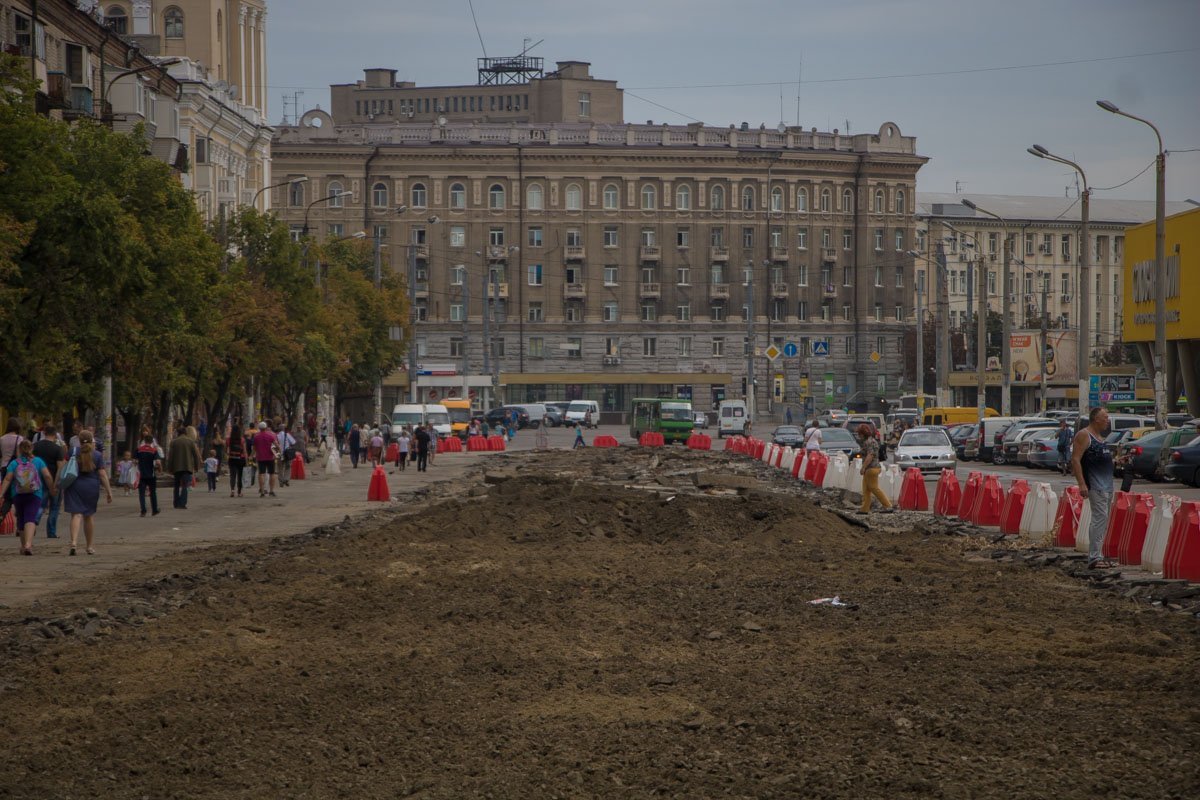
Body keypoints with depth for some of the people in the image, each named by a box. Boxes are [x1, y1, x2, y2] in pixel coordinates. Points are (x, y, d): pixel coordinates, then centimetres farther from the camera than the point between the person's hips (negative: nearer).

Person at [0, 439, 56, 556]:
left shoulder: (14, 463, 1)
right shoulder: (38, 461, 0)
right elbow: (47, 476, -8)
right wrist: (52, 490, 5)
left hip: (17, 496, 2)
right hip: (35, 494, -2)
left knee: (21, 519, 16)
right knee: (30, 519, -10)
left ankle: (24, 545, 26)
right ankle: (28, 544, -30)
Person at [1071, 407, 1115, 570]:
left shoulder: (1100, 437, 20)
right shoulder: (1084, 435, -9)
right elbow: (1075, 459, -17)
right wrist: (1081, 484, -23)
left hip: (1107, 484, 10)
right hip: (1095, 485, -10)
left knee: (1102, 520, 11)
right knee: (1100, 518, -15)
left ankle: (1096, 555, 16)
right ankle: (1094, 558, -17)